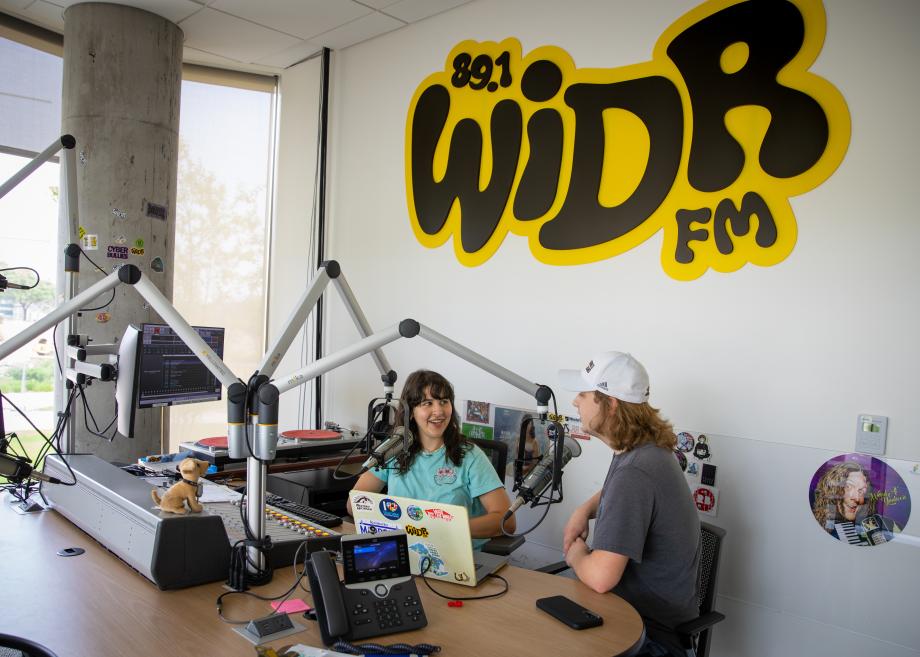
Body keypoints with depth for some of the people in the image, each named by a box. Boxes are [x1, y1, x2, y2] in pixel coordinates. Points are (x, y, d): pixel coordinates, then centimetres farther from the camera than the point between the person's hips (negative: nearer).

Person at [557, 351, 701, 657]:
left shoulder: (634, 471, -29)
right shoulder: (644, 446, 2)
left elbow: (600, 577, -32)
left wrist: (576, 555, -10)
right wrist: (584, 509, 5)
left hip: (650, 629, -8)